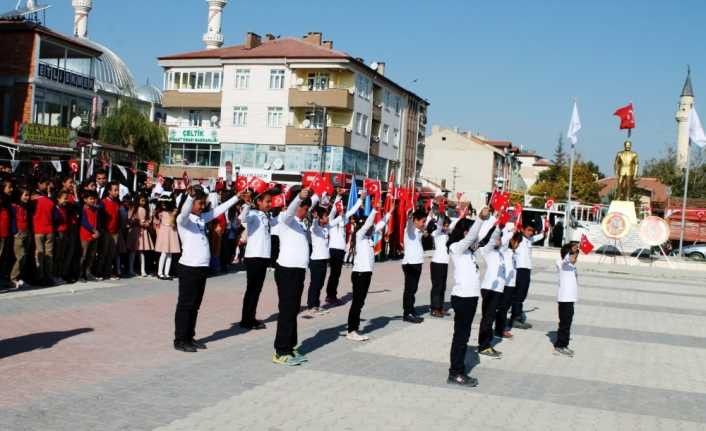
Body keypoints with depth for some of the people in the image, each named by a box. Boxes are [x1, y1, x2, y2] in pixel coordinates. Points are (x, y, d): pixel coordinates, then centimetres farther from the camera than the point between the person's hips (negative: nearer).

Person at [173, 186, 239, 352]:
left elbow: (219, 210, 17)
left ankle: (189, 337, 21)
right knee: (185, 304, -1)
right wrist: (190, 195, -49)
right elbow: (184, 211, -31)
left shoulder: (202, 217, 12)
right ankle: (180, 340, 5)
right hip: (188, 268, -8)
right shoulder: (183, 219, -9)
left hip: (202, 267, 8)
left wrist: (237, 197, 14)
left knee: (195, 305, 13)